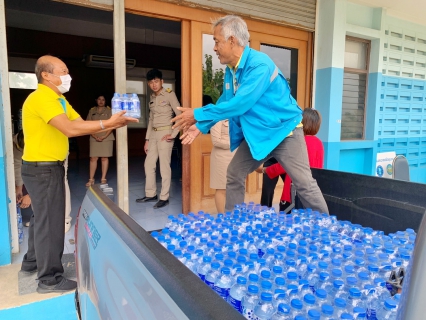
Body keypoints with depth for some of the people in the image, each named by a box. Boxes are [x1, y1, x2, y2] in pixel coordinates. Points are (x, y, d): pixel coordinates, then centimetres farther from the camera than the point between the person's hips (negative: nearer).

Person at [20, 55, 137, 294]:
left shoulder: (58, 99, 13)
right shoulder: (41, 98, -19)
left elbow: (82, 124, 6)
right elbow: (70, 129, -31)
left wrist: (112, 124, -8)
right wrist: (108, 123, -30)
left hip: (48, 167, 10)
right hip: (42, 168, -10)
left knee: (42, 217, 21)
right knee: (50, 221, -2)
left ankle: (32, 262, 38)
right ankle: (50, 278, 11)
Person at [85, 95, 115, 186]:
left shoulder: (109, 110, 5)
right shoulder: (92, 111, 10)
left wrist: (104, 136, -10)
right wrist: (95, 136, -7)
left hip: (106, 138, -1)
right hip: (94, 138, 2)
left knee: (104, 158, 1)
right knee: (93, 158, -1)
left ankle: (103, 179, 6)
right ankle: (91, 179, 4)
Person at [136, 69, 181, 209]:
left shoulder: (169, 94, -6)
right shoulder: (152, 98, 15)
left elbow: (180, 115, -12)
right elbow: (151, 120, 17)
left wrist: (173, 134, -16)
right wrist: (147, 139, 14)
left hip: (165, 133, -7)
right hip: (153, 134, 7)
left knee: (164, 166, -4)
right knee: (149, 164, 10)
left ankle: (164, 197, 5)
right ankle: (150, 194, 22)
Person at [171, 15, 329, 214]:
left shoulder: (259, 65, -24)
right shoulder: (230, 70, 2)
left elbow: (240, 104, -29)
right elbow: (224, 102, 13)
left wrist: (198, 115, -23)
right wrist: (202, 125, 2)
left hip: (283, 131, -8)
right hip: (256, 134, 8)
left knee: (304, 184, -7)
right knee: (234, 175, 9)